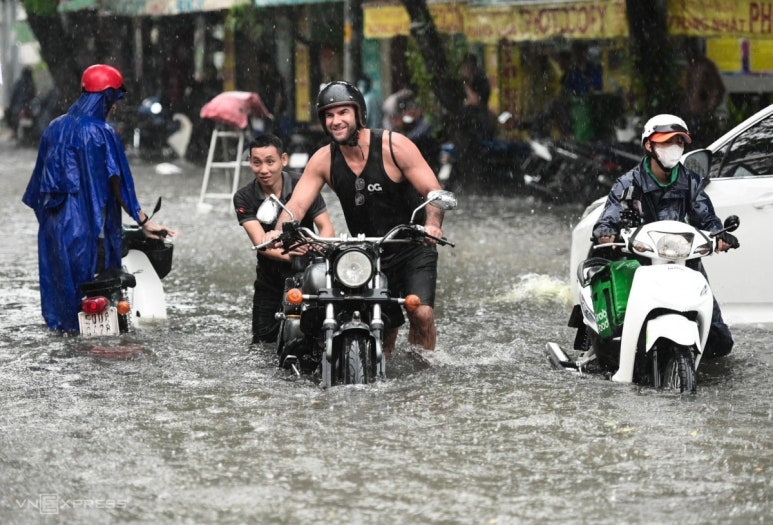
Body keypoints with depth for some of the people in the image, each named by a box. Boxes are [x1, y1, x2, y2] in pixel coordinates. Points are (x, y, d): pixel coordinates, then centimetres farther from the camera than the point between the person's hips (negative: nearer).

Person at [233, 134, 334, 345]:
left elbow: (326, 227, -14)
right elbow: (260, 241, -21)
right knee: (263, 343, 7)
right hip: (269, 278, 2)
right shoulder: (244, 198, -8)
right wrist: (286, 254, -43)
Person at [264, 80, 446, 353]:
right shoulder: (323, 160, -3)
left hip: (412, 249, -3)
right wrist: (279, 231, -32)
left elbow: (433, 192, -15)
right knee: (383, 332, 3)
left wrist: (432, 224, -35)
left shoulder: (393, 146, -14)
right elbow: (296, 204, -9)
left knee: (422, 314, -22)